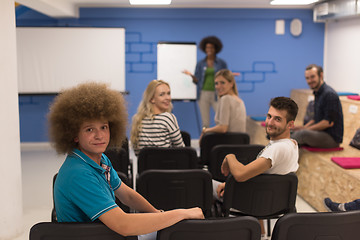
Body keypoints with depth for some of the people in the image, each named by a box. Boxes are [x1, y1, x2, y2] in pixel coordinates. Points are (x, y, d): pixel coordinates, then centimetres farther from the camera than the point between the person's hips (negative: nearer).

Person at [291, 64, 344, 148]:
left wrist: (307, 129, -16)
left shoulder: (329, 94, -18)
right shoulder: (318, 93, 13)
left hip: (332, 138, -10)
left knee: (303, 134, -29)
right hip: (322, 134, 10)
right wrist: (304, 127, 3)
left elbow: (329, 122, -21)